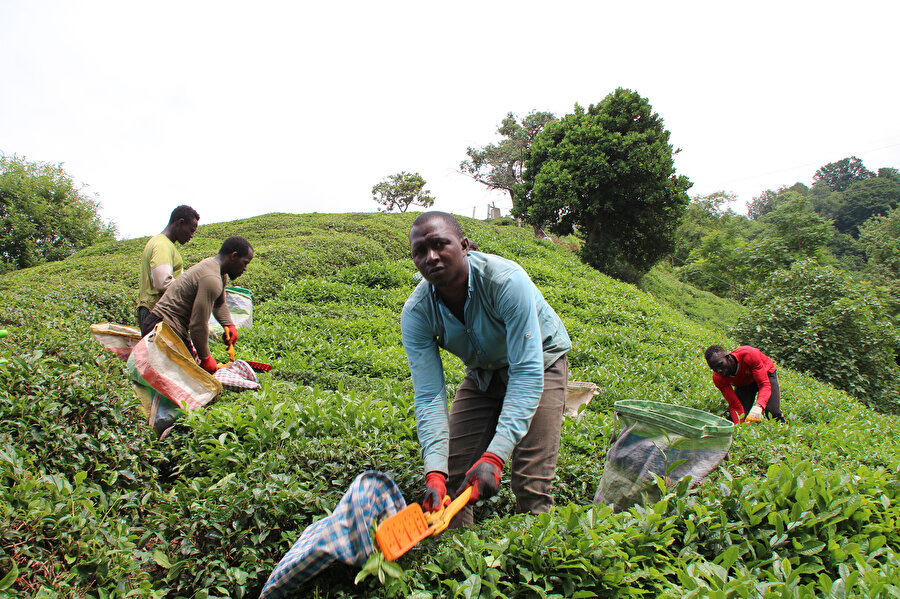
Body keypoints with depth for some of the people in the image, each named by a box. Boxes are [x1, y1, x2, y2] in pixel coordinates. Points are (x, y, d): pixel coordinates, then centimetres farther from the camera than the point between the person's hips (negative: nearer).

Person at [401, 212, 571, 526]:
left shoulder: (506, 281, -35)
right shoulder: (415, 313, -22)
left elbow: (527, 373, -36)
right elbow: (429, 396, -23)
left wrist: (495, 456, -44)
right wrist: (435, 471, -37)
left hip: (540, 361, -3)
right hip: (483, 373, 4)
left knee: (531, 483, -15)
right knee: (451, 471, -3)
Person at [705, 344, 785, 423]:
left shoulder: (748, 354, -41)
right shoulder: (718, 378, -30)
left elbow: (764, 384, -41)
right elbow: (735, 406, -28)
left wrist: (758, 406, -58)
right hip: (744, 383, 2)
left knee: (774, 415, -18)